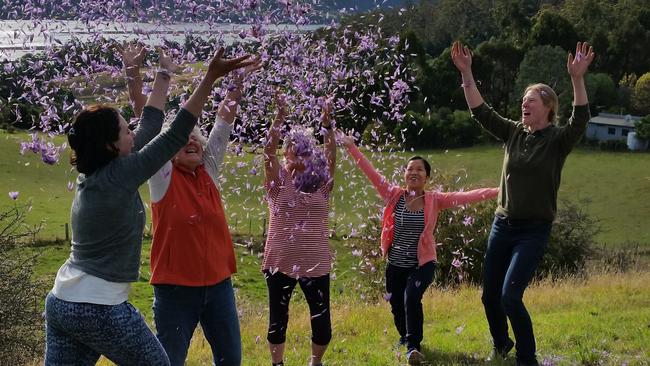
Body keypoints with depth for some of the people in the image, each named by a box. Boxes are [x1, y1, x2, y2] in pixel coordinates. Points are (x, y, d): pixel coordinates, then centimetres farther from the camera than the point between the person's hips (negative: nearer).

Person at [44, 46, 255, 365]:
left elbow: (149, 128, 18)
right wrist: (210, 78, -14)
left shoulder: (95, 173, 8)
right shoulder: (119, 176, -14)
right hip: (99, 309, -8)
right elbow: (175, 136, -15)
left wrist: (164, 77, 27)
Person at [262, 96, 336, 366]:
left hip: (316, 262, 2)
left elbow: (332, 155, -5)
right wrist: (280, 117, -22)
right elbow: (268, 150, -12)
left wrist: (326, 124, -16)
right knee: (278, 319, 7)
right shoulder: (278, 182, 0)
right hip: (281, 261, -2)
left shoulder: (321, 184, 6)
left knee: (322, 320, 2)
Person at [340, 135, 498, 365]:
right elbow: (371, 173, -8)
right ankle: (406, 337, 45)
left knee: (412, 298, -25)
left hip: (422, 264, -3)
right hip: (395, 265, 3)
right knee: (397, 306, 14)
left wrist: (498, 191, -23)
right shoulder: (394, 195, -5)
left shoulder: (435, 200, -8)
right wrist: (351, 147, -13)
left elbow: (466, 197, -15)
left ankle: (413, 346, -12)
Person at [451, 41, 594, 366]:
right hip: (502, 225, 5)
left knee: (510, 296, -17)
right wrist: (466, 73, -8)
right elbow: (480, 111, 2)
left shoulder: (558, 140, -8)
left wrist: (577, 79, -41)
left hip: (534, 231, -5)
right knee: (489, 295, 11)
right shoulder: (513, 132, 5)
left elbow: (580, 120, -27)